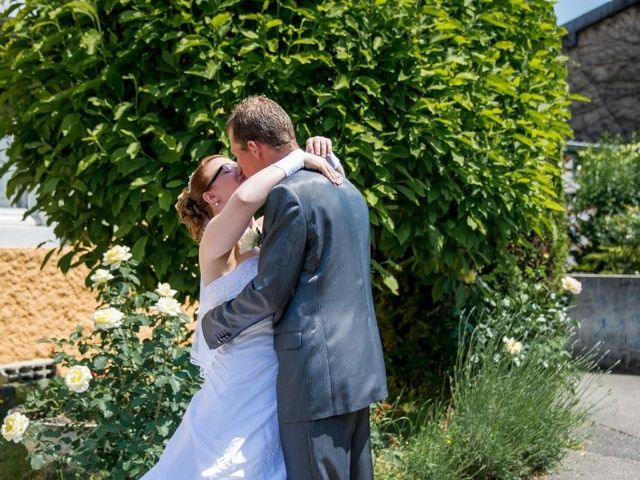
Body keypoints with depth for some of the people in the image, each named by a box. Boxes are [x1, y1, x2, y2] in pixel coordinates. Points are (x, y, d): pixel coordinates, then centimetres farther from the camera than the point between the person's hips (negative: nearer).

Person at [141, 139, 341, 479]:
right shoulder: (217, 237, -11)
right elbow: (245, 198, -33)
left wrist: (320, 156, -4)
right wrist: (299, 159, -22)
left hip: (277, 386, 7)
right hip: (244, 388, -7)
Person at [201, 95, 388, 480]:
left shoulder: (290, 194, -14)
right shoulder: (349, 190, 15)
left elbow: (268, 294, -13)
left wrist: (214, 324, 2)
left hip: (317, 375, -9)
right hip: (358, 366, 9)